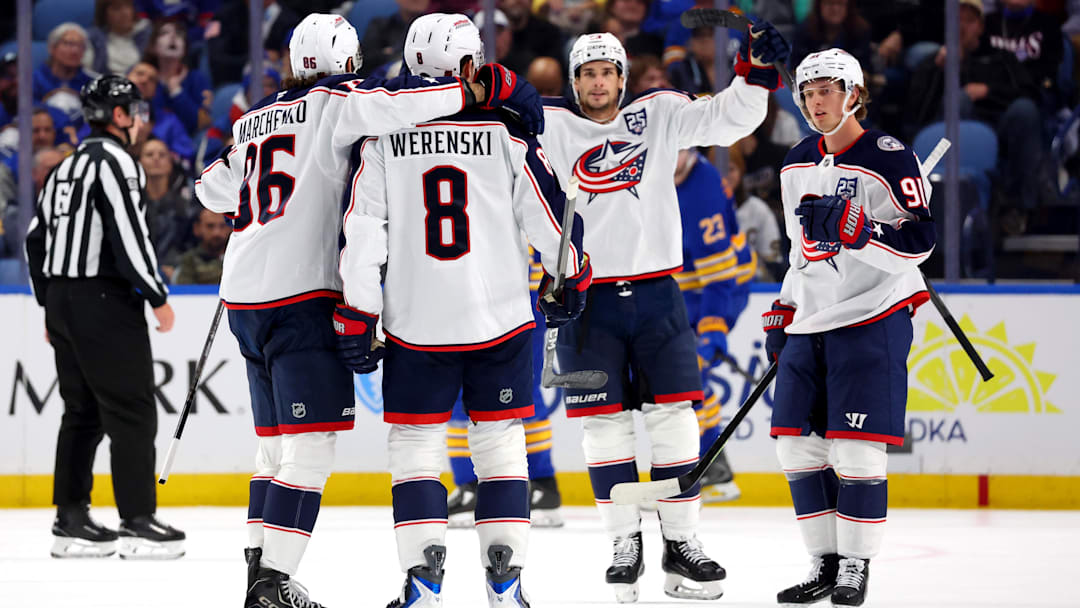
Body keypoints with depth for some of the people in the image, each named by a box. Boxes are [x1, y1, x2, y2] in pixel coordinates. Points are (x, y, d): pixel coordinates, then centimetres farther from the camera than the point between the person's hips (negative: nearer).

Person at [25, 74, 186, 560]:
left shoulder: (67, 167, 17)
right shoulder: (114, 160, -11)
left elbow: (36, 238, 20)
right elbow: (129, 234, -20)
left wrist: (50, 303, 25)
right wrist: (158, 297, -13)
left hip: (62, 299, 9)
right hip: (104, 301, -9)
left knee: (83, 411, 13)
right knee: (132, 410, -6)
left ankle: (70, 521, 13)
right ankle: (138, 523, -8)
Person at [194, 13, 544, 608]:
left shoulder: (255, 120, 17)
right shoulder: (334, 103, -4)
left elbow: (213, 188, 31)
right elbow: (393, 99, -23)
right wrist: (492, 88, -22)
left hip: (245, 300, 8)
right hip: (303, 297, -8)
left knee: (277, 441, 17)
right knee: (310, 445, -8)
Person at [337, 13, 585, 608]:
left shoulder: (385, 136, -1)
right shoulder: (507, 131, -4)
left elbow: (362, 230, -3)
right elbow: (552, 212, 0)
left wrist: (356, 315, 2)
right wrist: (570, 278, 18)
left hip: (415, 321, 0)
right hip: (500, 319, 0)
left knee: (414, 445, 9)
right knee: (500, 443, 10)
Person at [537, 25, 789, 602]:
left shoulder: (660, 113, 4)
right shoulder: (550, 123, 1)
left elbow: (729, 118, -1)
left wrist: (756, 67, -15)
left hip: (655, 292, 1)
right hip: (585, 295, -1)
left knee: (672, 414, 0)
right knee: (605, 422, 0)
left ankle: (681, 545, 6)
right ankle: (625, 544, 10)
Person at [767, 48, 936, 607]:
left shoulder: (888, 158, -9)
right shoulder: (797, 165, 13)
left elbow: (919, 241, -16)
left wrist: (851, 227, -27)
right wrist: (783, 312, 20)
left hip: (874, 317, -7)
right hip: (811, 320, 7)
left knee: (855, 447, -10)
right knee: (797, 441, 3)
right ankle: (825, 562, 13)